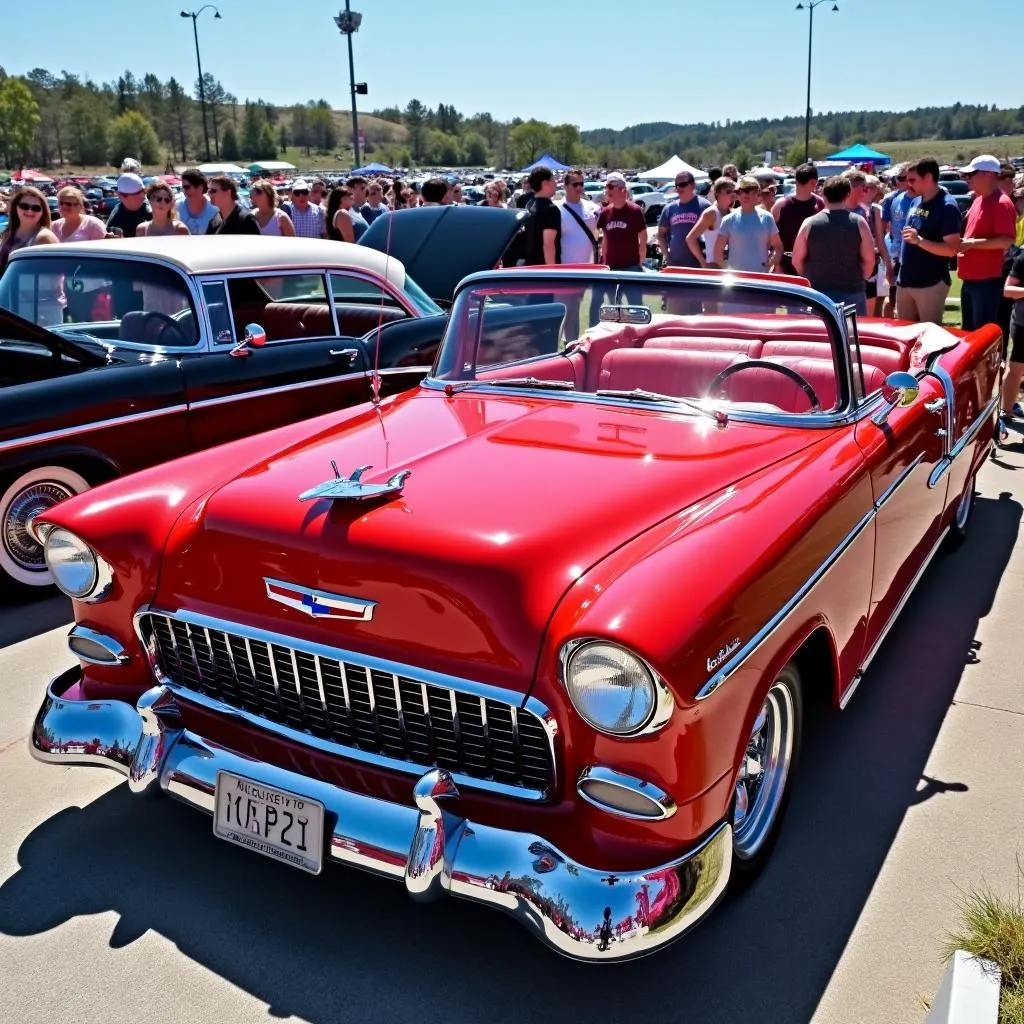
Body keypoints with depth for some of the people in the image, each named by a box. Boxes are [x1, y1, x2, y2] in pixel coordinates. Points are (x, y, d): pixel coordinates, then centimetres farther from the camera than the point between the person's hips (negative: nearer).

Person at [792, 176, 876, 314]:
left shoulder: (809, 223, -3)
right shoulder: (859, 223, -4)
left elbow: (796, 260, 2)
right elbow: (869, 259, -3)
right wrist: (858, 279, 14)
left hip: (817, 293, 1)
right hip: (852, 292, -1)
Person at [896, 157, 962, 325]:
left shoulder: (947, 206, -14)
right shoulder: (916, 202, 10)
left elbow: (952, 249, -20)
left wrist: (919, 240, -29)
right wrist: (901, 264, 16)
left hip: (931, 284, -8)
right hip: (905, 281, 8)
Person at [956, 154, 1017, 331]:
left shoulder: (1002, 203, -14)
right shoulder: (979, 200, 14)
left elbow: (1007, 240, -21)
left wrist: (972, 243, -19)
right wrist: (963, 242, 7)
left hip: (987, 280, -9)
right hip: (970, 278, 9)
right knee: (968, 330, 16)